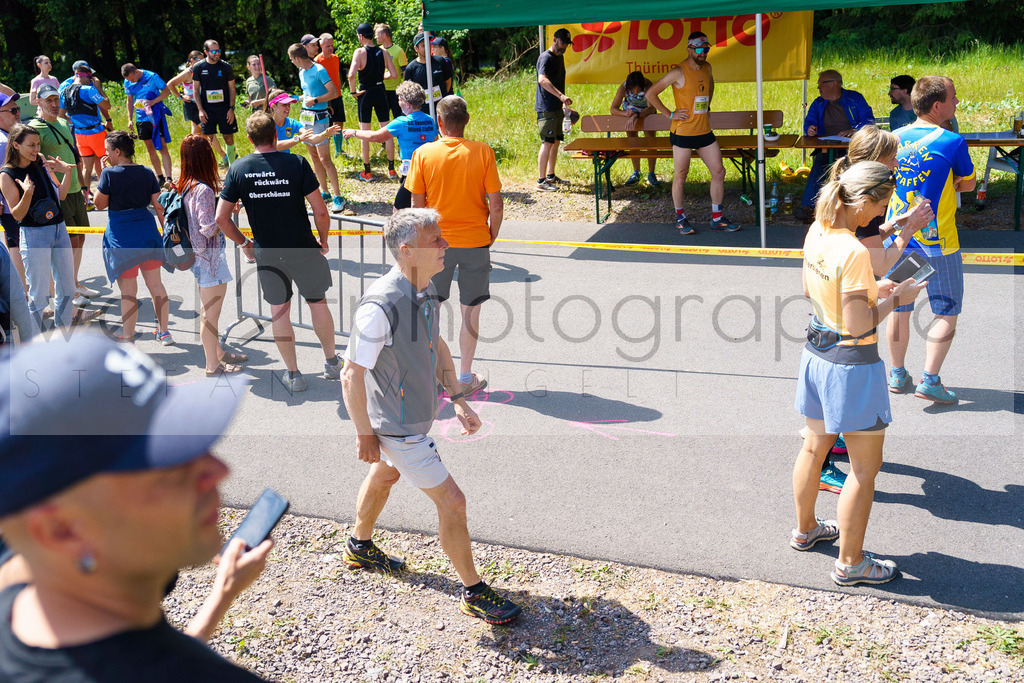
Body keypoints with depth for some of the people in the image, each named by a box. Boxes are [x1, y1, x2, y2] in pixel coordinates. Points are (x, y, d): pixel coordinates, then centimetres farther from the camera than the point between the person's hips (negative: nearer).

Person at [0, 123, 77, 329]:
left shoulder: (41, 161, 5)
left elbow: (61, 195, 11)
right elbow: (17, 215, -12)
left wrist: (67, 172, -5)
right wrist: (27, 193, -29)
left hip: (59, 229, 6)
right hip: (34, 235, -6)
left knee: (67, 288, 12)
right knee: (39, 294, -1)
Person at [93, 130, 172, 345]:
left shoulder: (109, 174, -10)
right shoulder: (147, 173, 3)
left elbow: (100, 204, -1)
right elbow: (159, 206, 4)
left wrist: (103, 173, 4)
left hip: (121, 237, -4)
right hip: (148, 232, 4)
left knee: (128, 292, 3)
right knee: (155, 284, 15)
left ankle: (128, 339, 11)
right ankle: (164, 332, 23)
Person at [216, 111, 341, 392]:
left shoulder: (238, 169, -4)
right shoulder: (296, 163, -10)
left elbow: (221, 217, -3)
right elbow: (320, 211, -12)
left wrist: (243, 243, 11)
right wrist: (323, 240, 4)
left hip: (267, 254, 1)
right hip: (304, 250, -1)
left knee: (279, 311, 13)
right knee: (317, 303, 17)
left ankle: (293, 374, 20)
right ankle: (332, 363, 29)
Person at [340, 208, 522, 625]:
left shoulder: (426, 288, -5)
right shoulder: (380, 306, -33)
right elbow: (351, 375, -25)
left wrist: (458, 400, 10)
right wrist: (364, 434, -16)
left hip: (417, 412, 9)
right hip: (398, 427, -9)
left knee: (383, 477, 30)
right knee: (452, 502, -3)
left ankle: (360, 548, 56)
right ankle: (473, 592, 15)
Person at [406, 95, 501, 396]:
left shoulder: (424, 154, -7)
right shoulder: (483, 152, -8)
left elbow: (417, 205, -4)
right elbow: (496, 205, -8)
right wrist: (491, 237, 8)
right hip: (475, 242, 0)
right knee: (471, 312, 10)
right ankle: (466, 377, 18)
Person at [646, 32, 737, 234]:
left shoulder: (707, 68, 8)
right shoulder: (678, 73, -12)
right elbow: (650, 94, -12)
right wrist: (670, 114, -11)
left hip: (705, 132, 7)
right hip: (683, 133, -6)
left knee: (718, 172, 5)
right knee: (680, 176, 3)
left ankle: (717, 218, 14)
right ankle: (680, 218, 18)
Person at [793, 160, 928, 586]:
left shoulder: (816, 232, -2)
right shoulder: (855, 253, -27)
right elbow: (859, 328, -24)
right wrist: (894, 299, -10)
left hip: (817, 355, 9)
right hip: (852, 365, -8)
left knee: (814, 446, 24)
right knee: (865, 467, 6)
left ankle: (805, 529, 42)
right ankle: (850, 563, 17)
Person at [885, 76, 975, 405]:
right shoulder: (952, 142, -13)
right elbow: (968, 184, 0)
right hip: (937, 241, -5)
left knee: (899, 309, 15)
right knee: (947, 313, 6)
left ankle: (897, 375, 24)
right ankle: (929, 380, 0)